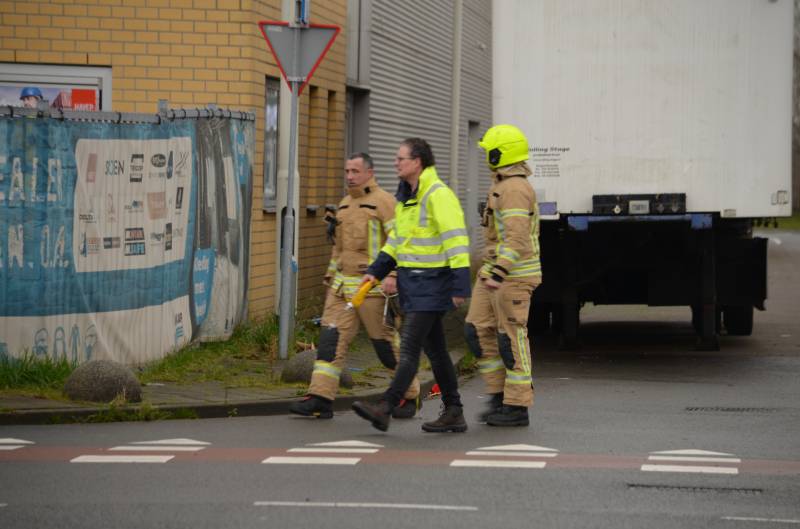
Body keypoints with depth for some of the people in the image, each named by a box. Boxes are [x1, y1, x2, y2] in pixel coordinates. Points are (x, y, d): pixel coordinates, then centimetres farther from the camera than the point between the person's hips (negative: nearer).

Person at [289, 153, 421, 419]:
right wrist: (331, 275, 22)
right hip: (342, 285, 7)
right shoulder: (344, 204, 16)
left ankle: (410, 396, 19)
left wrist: (392, 275, -24)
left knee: (387, 342, 2)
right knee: (331, 337, -4)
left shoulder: (383, 202, -8)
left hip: (372, 287, -7)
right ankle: (320, 399, -8)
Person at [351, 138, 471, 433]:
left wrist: (460, 285, -24)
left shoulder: (438, 195, -16)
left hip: (431, 283, -9)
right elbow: (398, 237, 23)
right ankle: (453, 414, 16)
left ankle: (385, 409, -14)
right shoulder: (406, 196, 14)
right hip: (412, 281, 9)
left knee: (409, 347, -11)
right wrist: (376, 271, 15)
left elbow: (456, 240, -20)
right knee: (435, 350, 11)